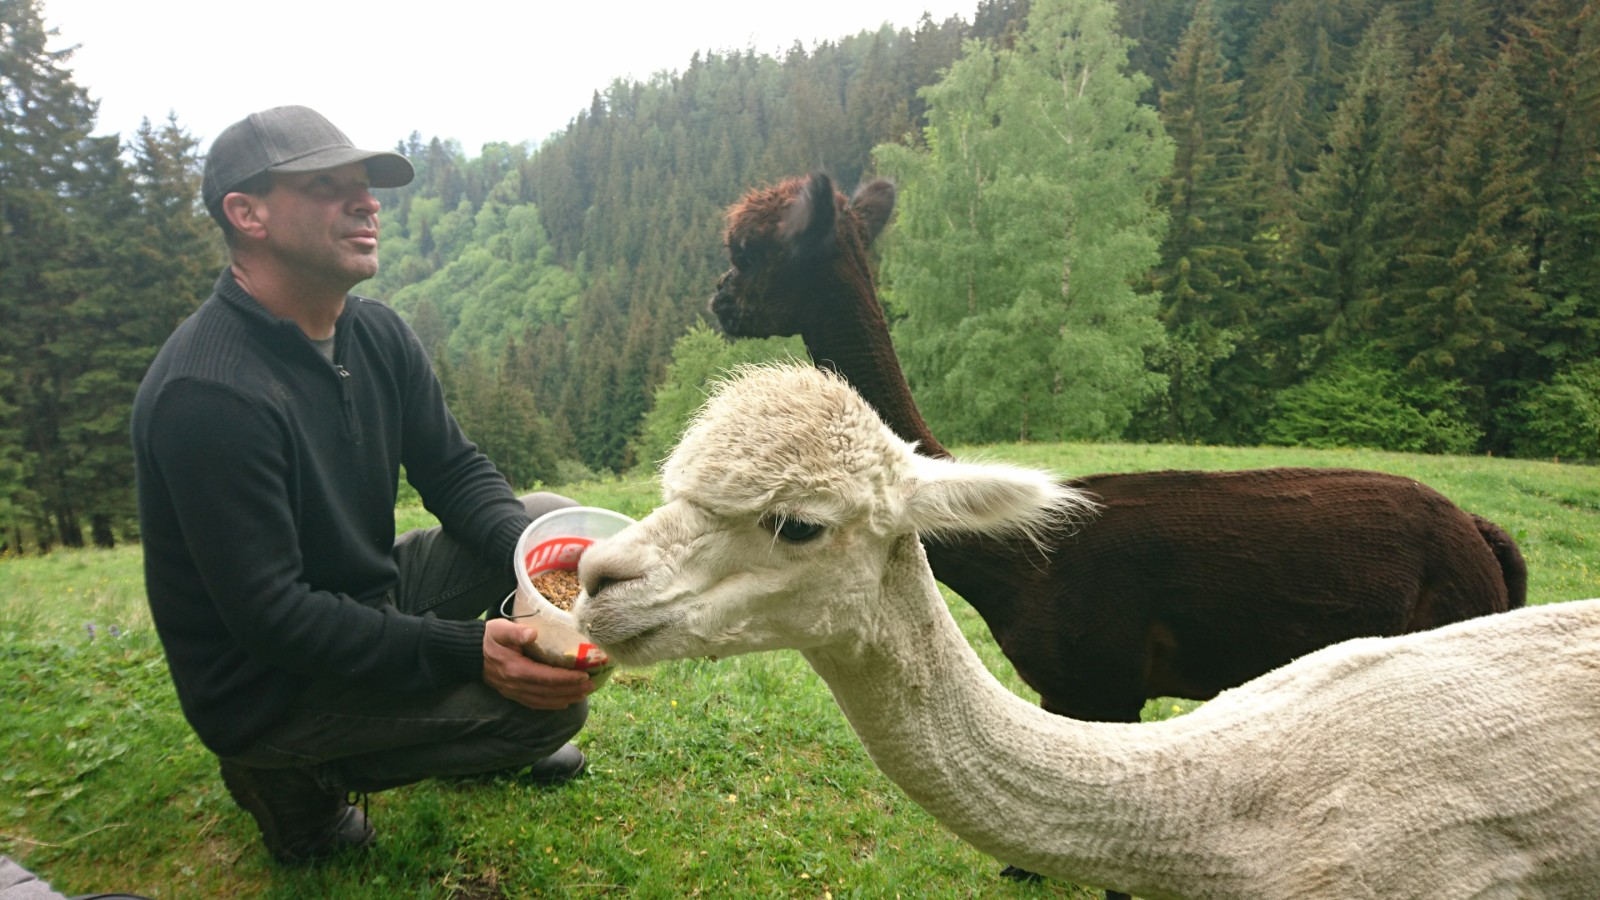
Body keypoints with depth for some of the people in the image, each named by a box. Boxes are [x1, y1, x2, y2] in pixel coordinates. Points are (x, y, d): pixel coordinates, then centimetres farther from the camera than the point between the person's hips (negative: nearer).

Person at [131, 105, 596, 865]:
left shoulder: (377, 334, -2)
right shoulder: (207, 393, -27)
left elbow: (454, 472, 2)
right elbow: (270, 616, -28)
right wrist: (467, 651, -32)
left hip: (373, 594, 8)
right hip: (267, 687, -8)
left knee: (551, 518, 2)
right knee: (553, 697, -19)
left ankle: (476, 732, 17)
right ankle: (301, 778, 1)